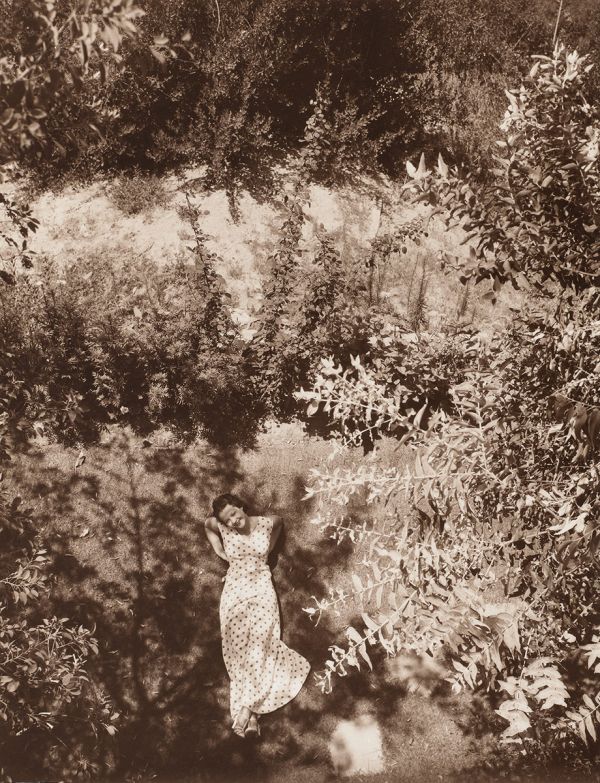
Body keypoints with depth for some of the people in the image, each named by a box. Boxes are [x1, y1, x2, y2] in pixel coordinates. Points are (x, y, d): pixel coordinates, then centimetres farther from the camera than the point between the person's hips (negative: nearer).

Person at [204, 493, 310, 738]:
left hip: (262, 588, 0)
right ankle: (252, 715, -15)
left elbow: (279, 523, 19)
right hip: (235, 590, 1)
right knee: (238, 647, -13)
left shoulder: (265, 524, -4)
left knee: (259, 643, -19)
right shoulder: (221, 528, -3)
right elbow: (207, 525, 20)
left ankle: (246, 707, -21)